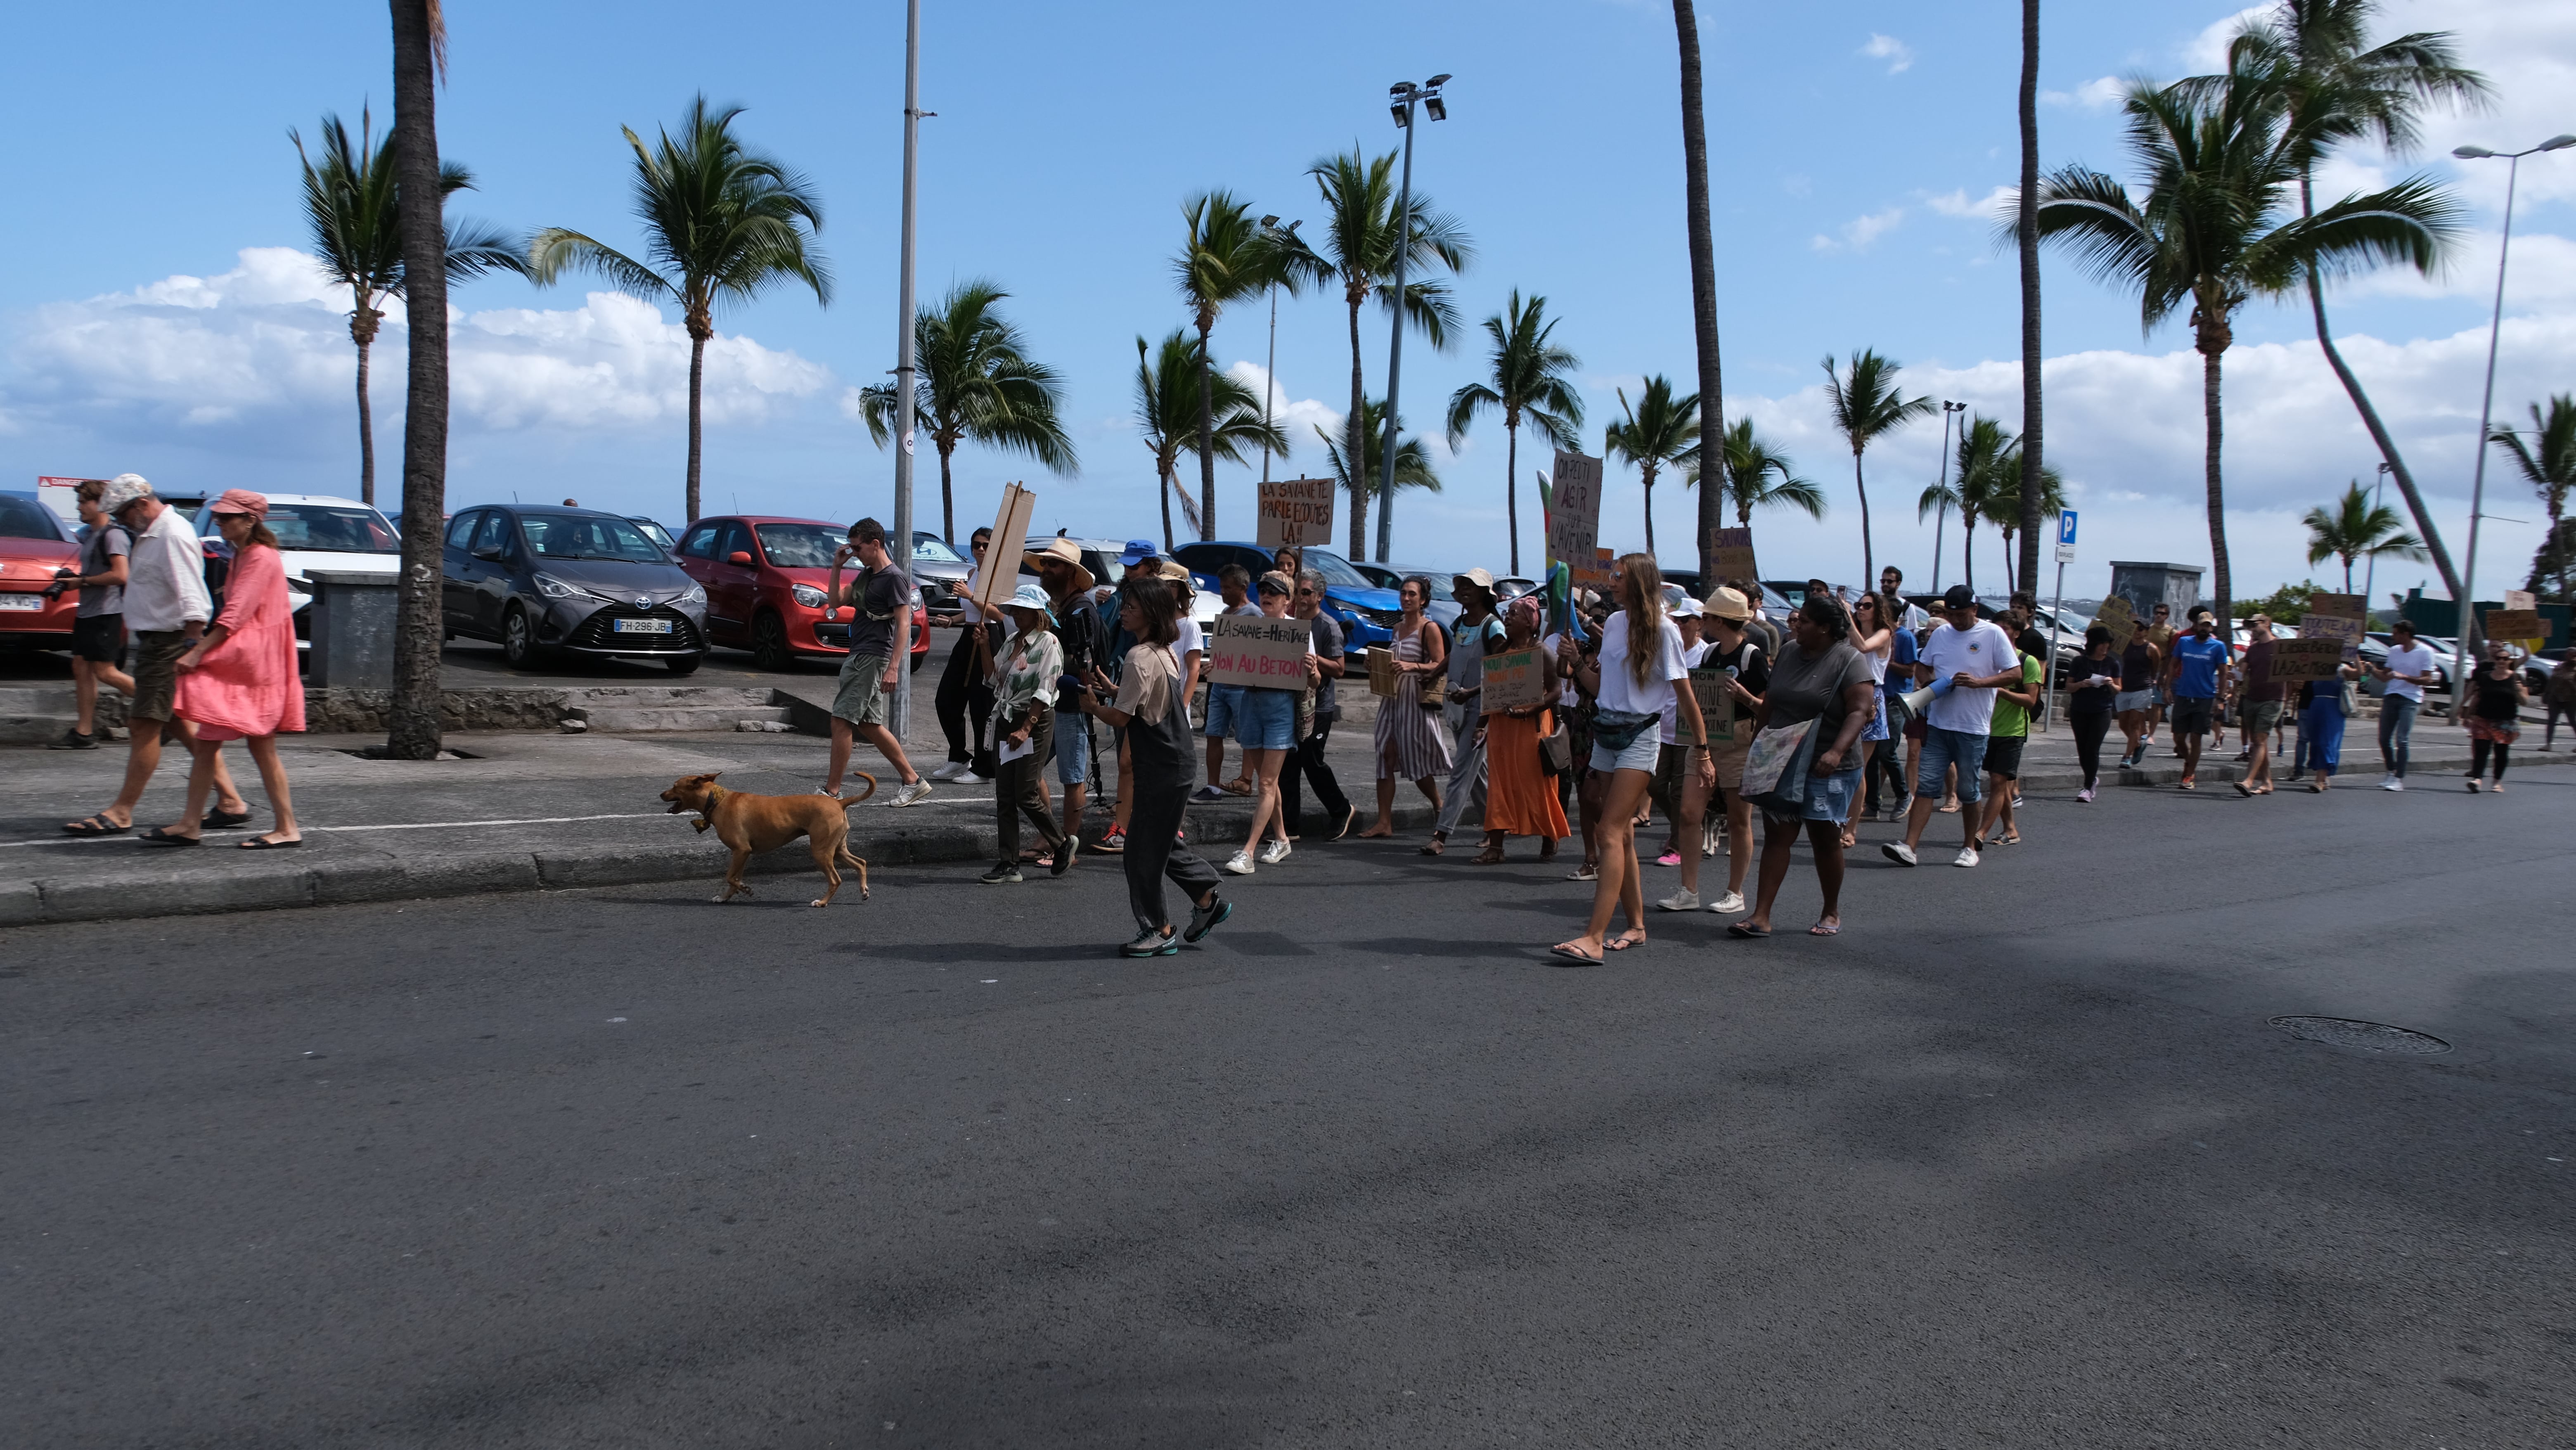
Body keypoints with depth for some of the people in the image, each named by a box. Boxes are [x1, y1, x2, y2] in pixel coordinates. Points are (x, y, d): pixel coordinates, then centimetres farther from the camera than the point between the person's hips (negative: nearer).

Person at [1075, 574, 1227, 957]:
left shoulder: (1139, 658, -20)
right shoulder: (1167, 652, 10)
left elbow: (1121, 718, -18)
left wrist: (1093, 706, 1)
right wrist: (1113, 689, 13)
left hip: (1159, 767, -10)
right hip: (1175, 763, 10)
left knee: (1143, 848, 0)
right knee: (1161, 842, 21)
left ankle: (1158, 931, 9)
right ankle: (1208, 900, 28)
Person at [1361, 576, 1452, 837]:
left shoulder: (1429, 628, -6)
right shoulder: (1398, 627, 15)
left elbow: (1440, 665, -12)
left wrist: (1412, 666, -24)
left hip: (1416, 699, -7)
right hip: (1392, 696, 7)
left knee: (1418, 762, -1)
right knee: (1386, 757, 0)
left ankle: (1440, 810, 23)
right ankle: (1384, 823, 0)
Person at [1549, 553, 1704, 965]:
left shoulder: (1663, 630, -8)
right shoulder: (1613, 623, 11)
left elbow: (1685, 695, -7)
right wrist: (1578, 664, 0)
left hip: (1640, 736, -7)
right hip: (1606, 731, 7)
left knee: (1611, 833, -15)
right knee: (1623, 834, 10)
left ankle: (1594, 938, -21)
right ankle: (1636, 926, 21)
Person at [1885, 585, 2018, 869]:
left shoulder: (1993, 634, -4)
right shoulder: (1940, 633, 9)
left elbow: (2015, 675, -6)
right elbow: (1921, 667, 19)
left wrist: (1978, 682, -20)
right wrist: (1930, 681, -4)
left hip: (1973, 728, -3)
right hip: (1938, 725, 4)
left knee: (1968, 791, 7)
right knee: (1925, 786, -4)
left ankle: (1969, 847, 21)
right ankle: (1909, 846, -9)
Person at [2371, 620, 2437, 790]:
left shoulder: (2425, 652, -3)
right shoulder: (2394, 650, 14)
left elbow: (2427, 680, -9)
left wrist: (2404, 677, -20)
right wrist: (2373, 669, 0)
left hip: (2410, 700, -6)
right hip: (2390, 697, 6)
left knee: (2401, 740, -11)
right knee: (2384, 739, 6)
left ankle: (2399, 779, -8)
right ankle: (2391, 772, 23)